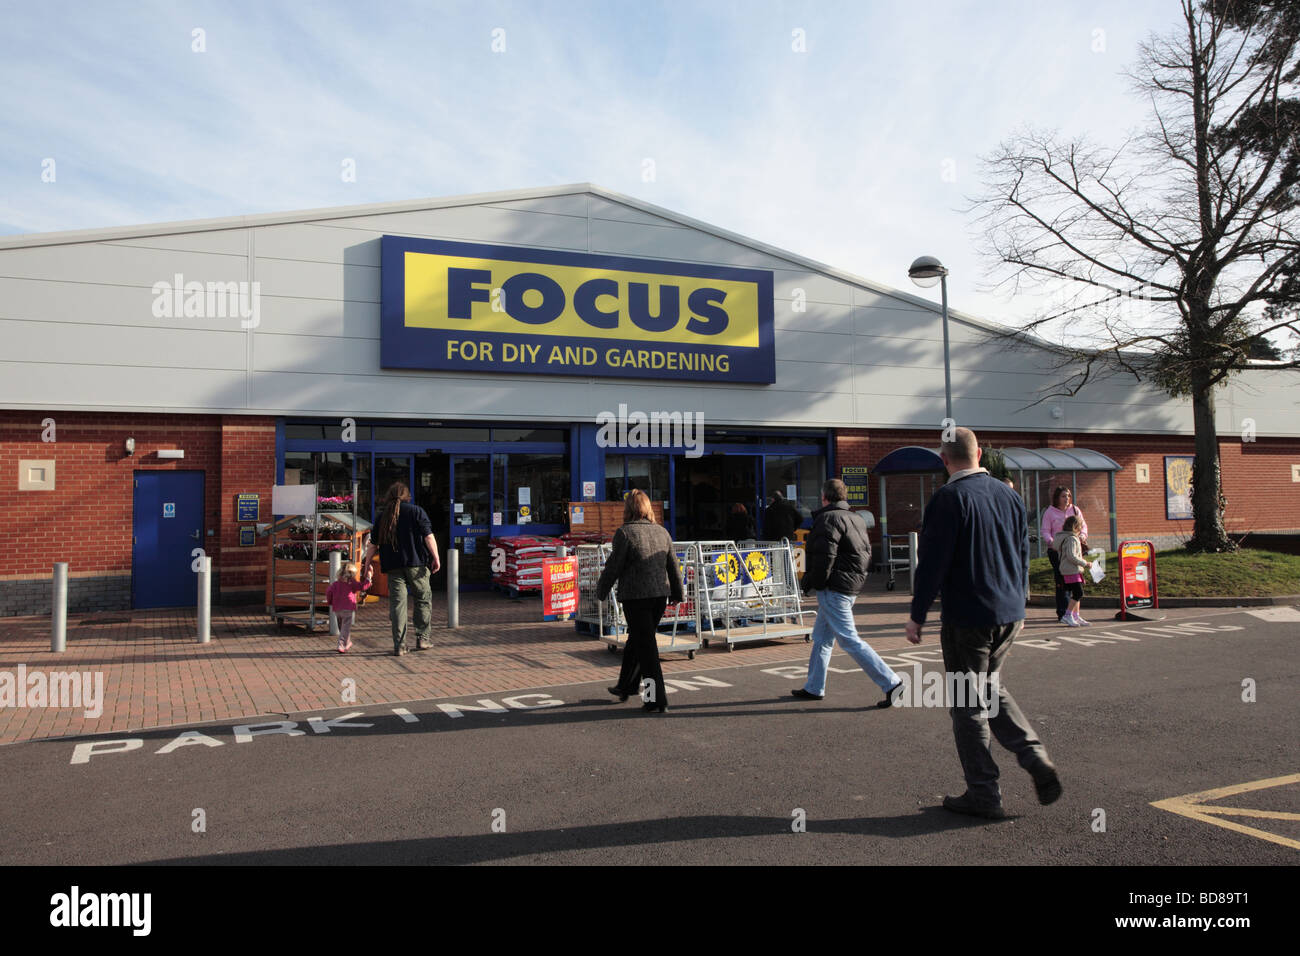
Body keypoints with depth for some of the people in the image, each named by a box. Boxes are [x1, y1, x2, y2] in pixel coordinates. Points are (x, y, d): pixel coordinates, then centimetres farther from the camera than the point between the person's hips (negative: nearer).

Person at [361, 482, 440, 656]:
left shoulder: (382, 516, 10)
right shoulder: (416, 511, 1)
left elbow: (373, 544, 12)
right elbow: (428, 537, -7)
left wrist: (368, 564, 22)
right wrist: (436, 558, -5)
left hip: (393, 566, 2)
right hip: (416, 563, -2)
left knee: (397, 603, 2)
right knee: (423, 599, 11)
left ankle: (399, 645, 0)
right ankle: (422, 638, 9)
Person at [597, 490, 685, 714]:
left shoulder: (625, 533, -9)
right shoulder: (662, 532, 9)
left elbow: (614, 567, -9)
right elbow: (673, 567, 12)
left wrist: (601, 591, 5)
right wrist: (678, 594, 22)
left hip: (635, 596, -6)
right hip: (660, 594, 6)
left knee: (645, 647, -1)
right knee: (636, 640, 21)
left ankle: (657, 700, 0)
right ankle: (626, 686, 34)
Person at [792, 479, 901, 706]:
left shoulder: (829, 518, -13)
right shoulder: (857, 518, 16)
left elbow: (825, 556, -20)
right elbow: (867, 553, 16)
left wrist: (813, 581, -10)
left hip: (834, 589, -10)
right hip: (853, 585, 10)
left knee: (849, 640, -7)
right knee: (821, 638, 17)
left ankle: (890, 682, -8)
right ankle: (813, 688, 23)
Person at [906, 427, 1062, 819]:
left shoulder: (949, 498, -15)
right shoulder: (1008, 494, 7)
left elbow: (933, 563, -16)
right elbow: (1023, 554, 15)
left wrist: (917, 616, -8)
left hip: (967, 617, -7)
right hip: (1009, 614, 7)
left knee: (968, 705, 5)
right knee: (992, 688, 24)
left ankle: (983, 794, 12)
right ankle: (1037, 760, 11)